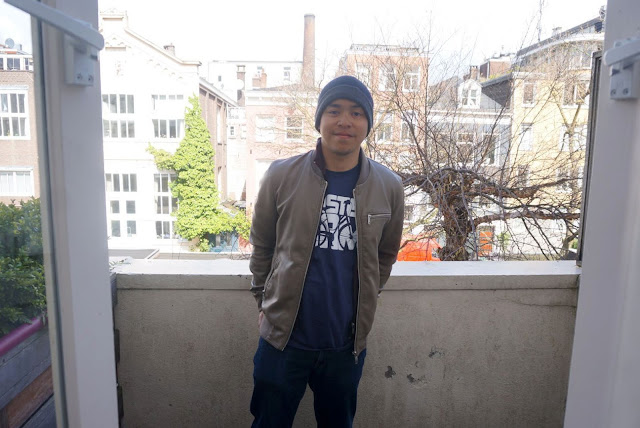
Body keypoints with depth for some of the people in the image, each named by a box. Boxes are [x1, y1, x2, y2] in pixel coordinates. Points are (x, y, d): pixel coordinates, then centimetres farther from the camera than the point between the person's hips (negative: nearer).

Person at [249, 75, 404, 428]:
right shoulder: (281, 176, -9)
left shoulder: (389, 187, -4)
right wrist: (264, 301, 7)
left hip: (348, 343, 2)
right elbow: (261, 245, 3)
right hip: (283, 337, -1)